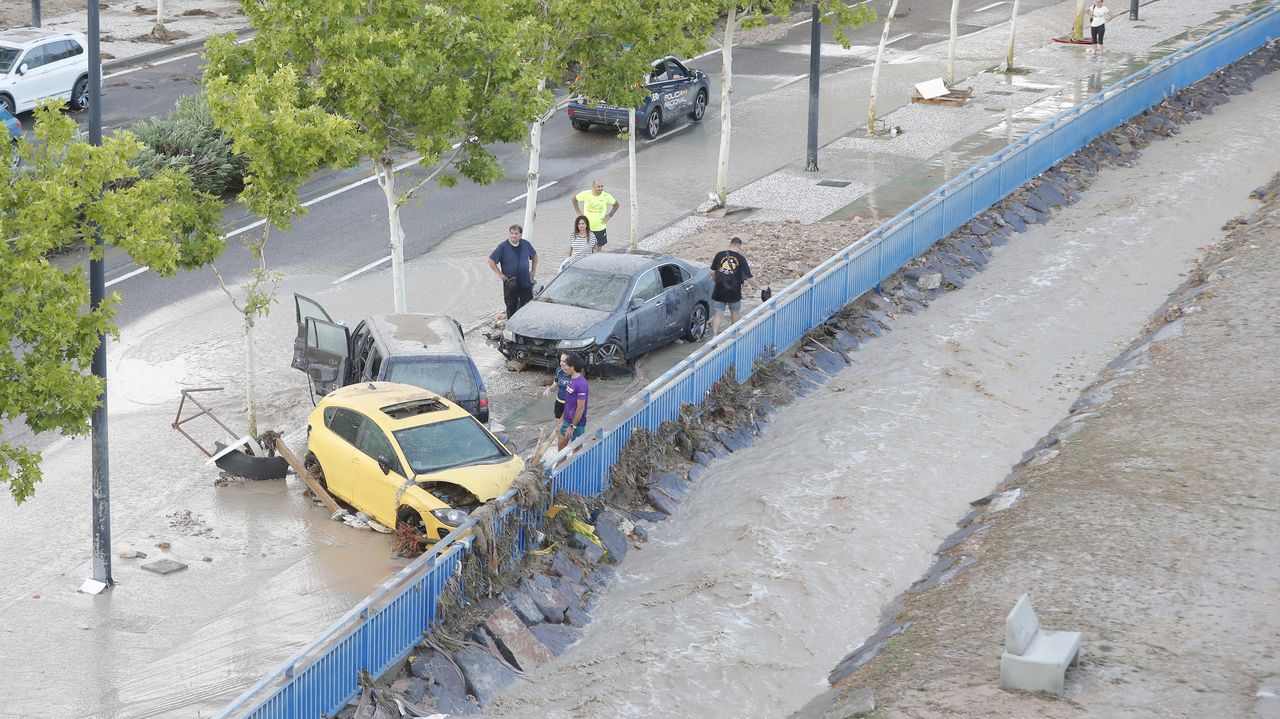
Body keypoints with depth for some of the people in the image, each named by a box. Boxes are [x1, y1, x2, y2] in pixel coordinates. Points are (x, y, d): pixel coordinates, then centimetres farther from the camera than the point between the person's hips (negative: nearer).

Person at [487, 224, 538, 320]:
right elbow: (491, 260, -5)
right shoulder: (503, 246, -9)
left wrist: (533, 271, 10)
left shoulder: (526, 244, 1)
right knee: (511, 308, 6)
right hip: (510, 284, -2)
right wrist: (499, 274, -9)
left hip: (526, 283, 3)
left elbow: (534, 256, 19)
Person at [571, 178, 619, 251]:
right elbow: (574, 199, 8)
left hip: (600, 228, 0)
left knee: (598, 251, 10)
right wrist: (579, 213, 3)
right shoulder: (585, 194, -11)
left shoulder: (606, 196, -10)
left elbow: (616, 205, 7)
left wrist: (609, 216, -3)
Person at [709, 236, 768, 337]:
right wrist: (760, 287, 4)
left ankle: (714, 336, -12)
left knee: (717, 315, 1)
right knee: (735, 314, 20)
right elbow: (748, 278, -7)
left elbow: (713, 272, 4)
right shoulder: (741, 259, -7)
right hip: (734, 293, 0)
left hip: (719, 292, 0)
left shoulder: (719, 255, -4)